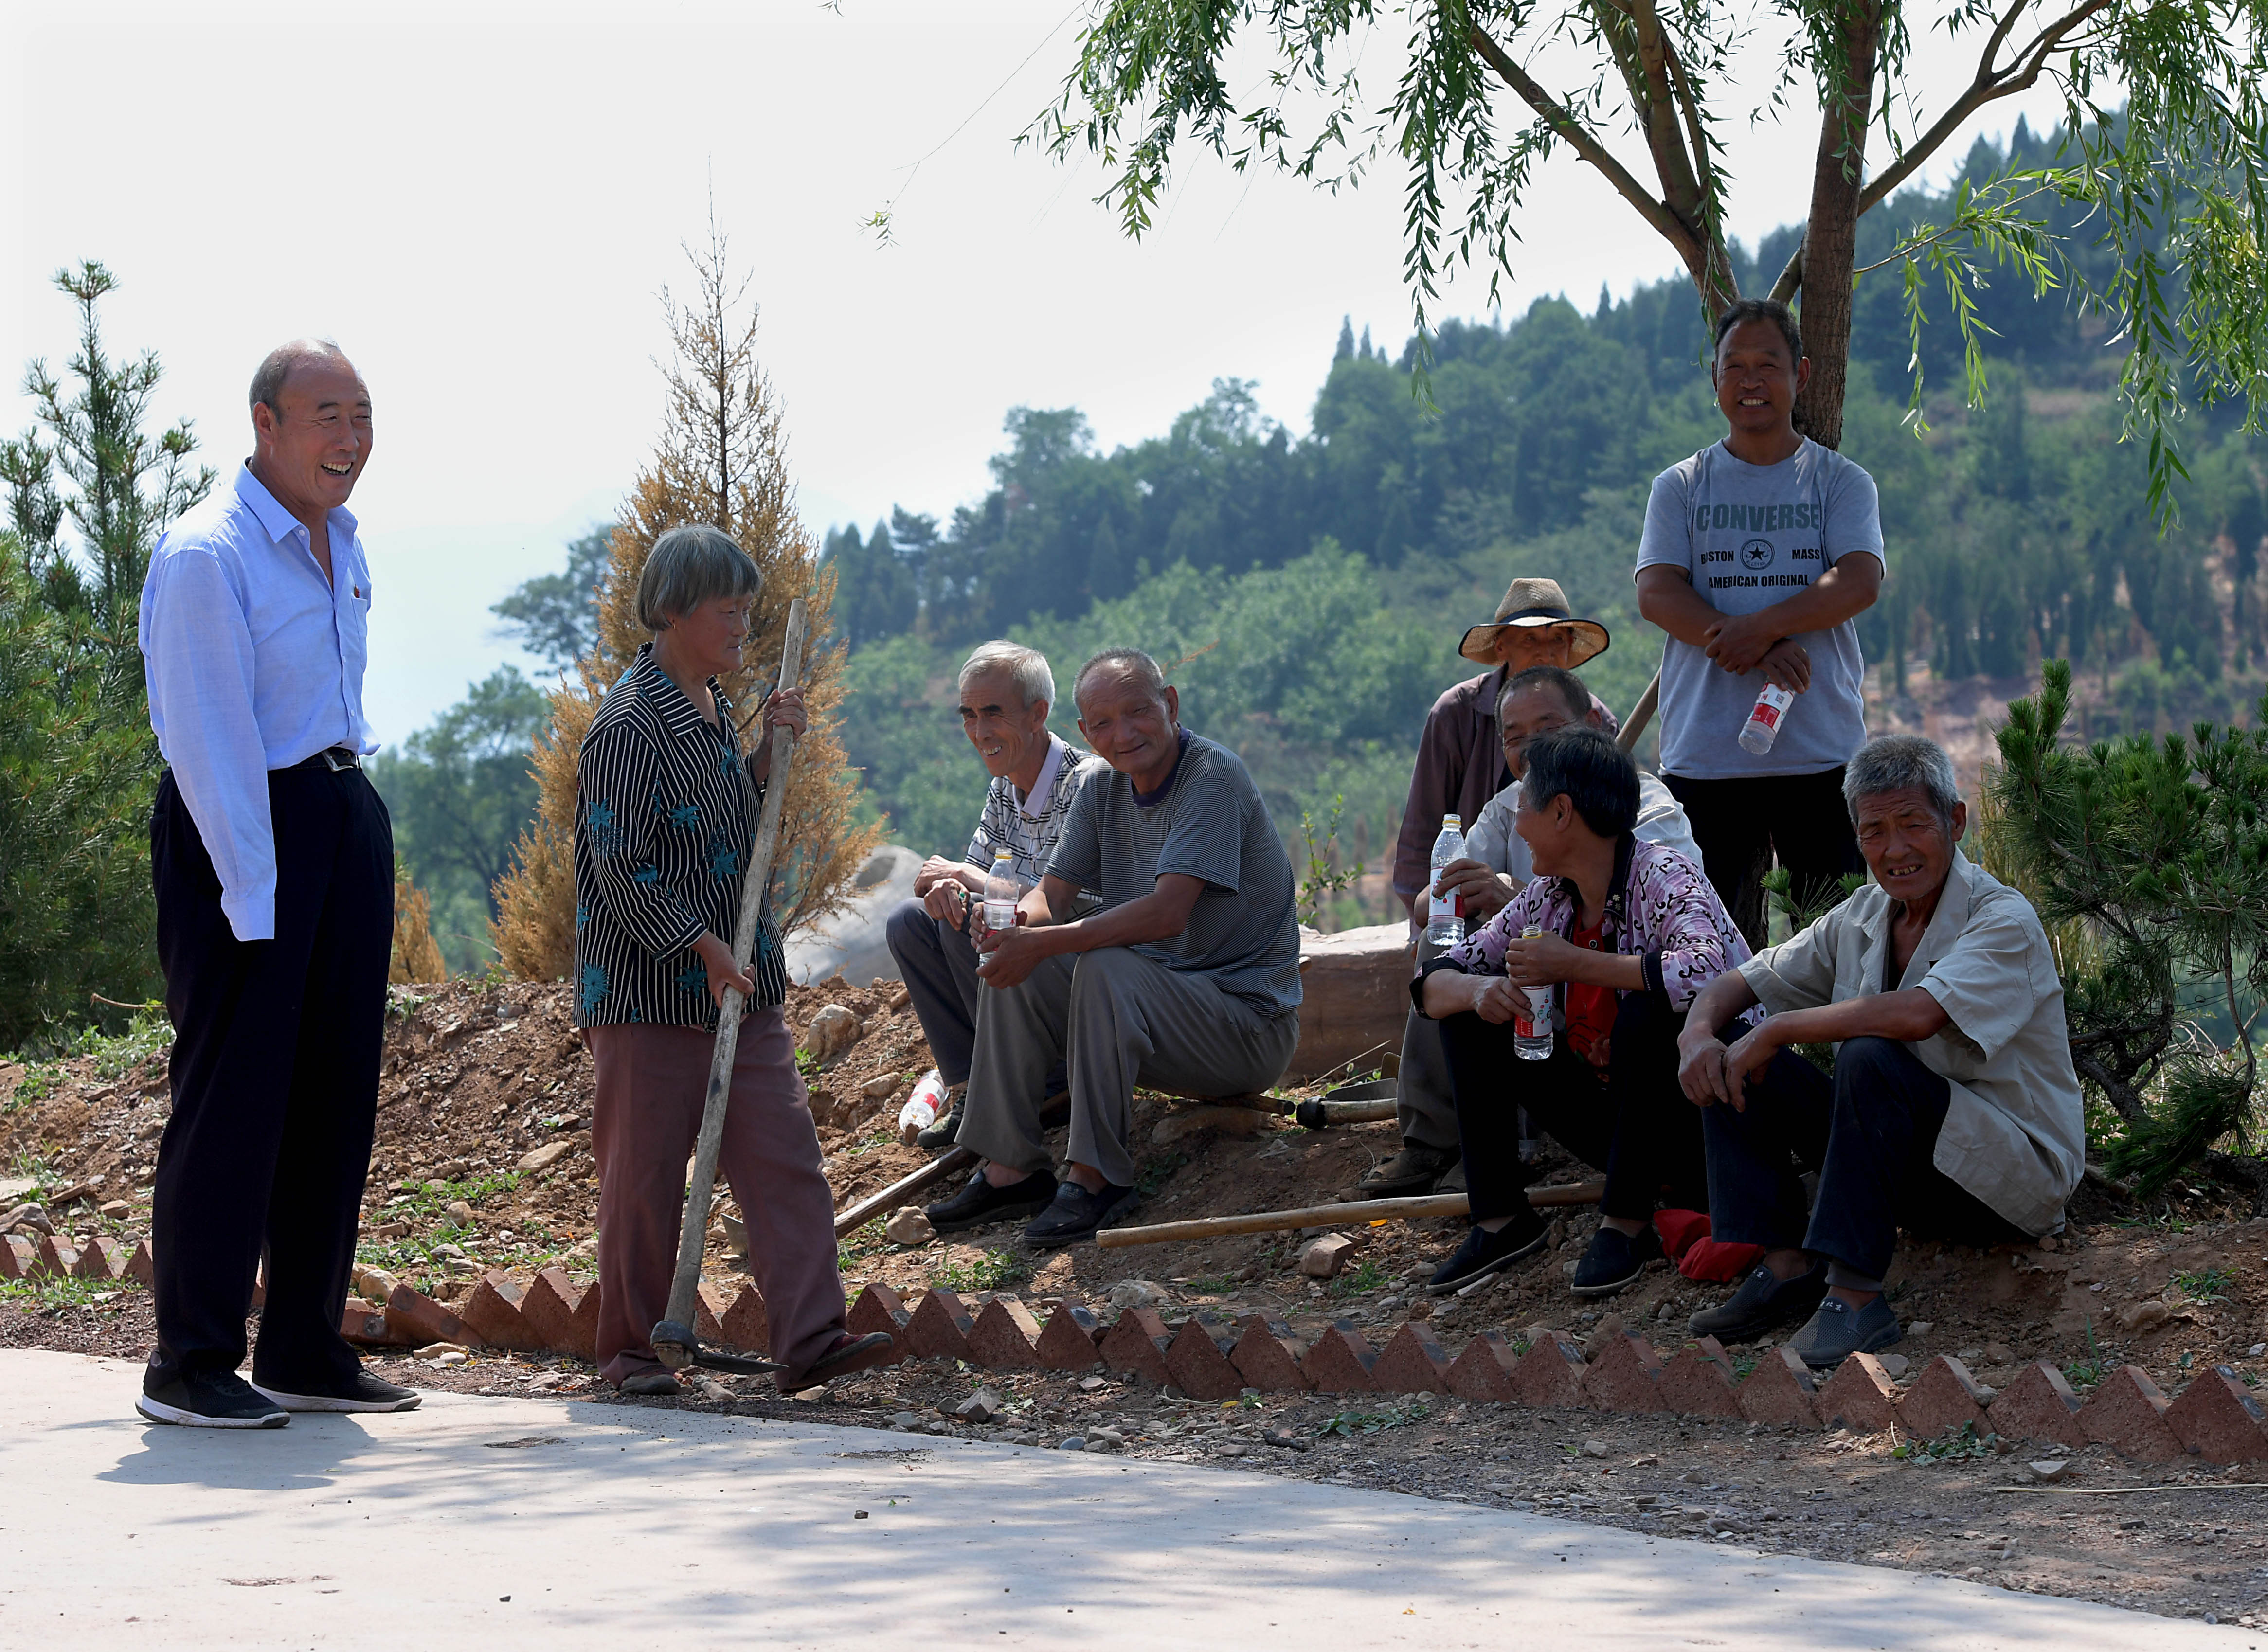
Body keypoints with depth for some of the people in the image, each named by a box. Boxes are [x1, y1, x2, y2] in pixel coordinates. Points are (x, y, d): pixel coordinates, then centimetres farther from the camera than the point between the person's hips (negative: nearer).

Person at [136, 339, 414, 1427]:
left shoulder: (341, 543, 14)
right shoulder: (207, 554, -13)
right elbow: (208, 739, -17)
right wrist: (252, 899, -20)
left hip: (344, 815, 8)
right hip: (235, 823, -8)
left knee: (336, 1089, 8)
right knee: (232, 1091, -7)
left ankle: (303, 1348, 15)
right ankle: (189, 1365, -1)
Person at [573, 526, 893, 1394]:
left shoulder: (712, 709, 13)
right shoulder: (628, 726, -14)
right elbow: (622, 867, -17)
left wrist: (769, 751, 8)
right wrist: (700, 945, -20)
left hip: (738, 987, 8)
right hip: (648, 990, -8)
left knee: (785, 1157, -2)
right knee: (644, 1173, 2)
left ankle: (810, 1338, -4)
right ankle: (631, 1348, 13)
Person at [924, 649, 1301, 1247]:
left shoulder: (1213, 776, -18)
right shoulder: (1103, 791, 7)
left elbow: (1167, 912, -28)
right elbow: (1053, 891, 4)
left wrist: (1044, 942, -31)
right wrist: (1019, 916, -21)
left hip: (1250, 1019, -8)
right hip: (1156, 1003, 8)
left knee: (1105, 968, -31)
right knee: (1010, 966, -5)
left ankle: (1094, 1176, -26)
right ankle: (1010, 1168, -5)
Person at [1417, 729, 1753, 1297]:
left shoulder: (1665, 880, -19)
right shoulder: (1546, 900, 2)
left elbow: (1705, 974, -40)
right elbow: (1433, 984, 5)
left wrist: (1573, 963, -31)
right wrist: (1478, 990, -20)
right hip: (1615, 1112, 7)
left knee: (1648, 1011, -35)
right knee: (1470, 1013, -1)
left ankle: (1627, 1223, -19)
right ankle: (1502, 1220, -1)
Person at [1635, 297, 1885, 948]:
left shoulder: (1841, 481, 10)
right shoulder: (1682, 486, 12)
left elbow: (1860, 582, -6)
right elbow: (1657, 593, -2)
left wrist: (1760, 627, -21)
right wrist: (1760, 654, -16)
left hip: (1822, 753, -1)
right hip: (1706, 757, 1)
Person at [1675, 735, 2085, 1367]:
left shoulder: (2004, 922, -17)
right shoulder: (1862, 918, 6)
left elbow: (1916, 1015, -34)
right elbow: (1743, 980, 11)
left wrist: (1778, 1029, -24)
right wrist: (1698, 1031, -13)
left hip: (2015, 1175, -7)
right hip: (1912, 1167, 7)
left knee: (1869, 1059, -33)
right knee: (1735, 1066, -4)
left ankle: (1855, 1294, -32)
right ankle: (1786, 1267, -11)